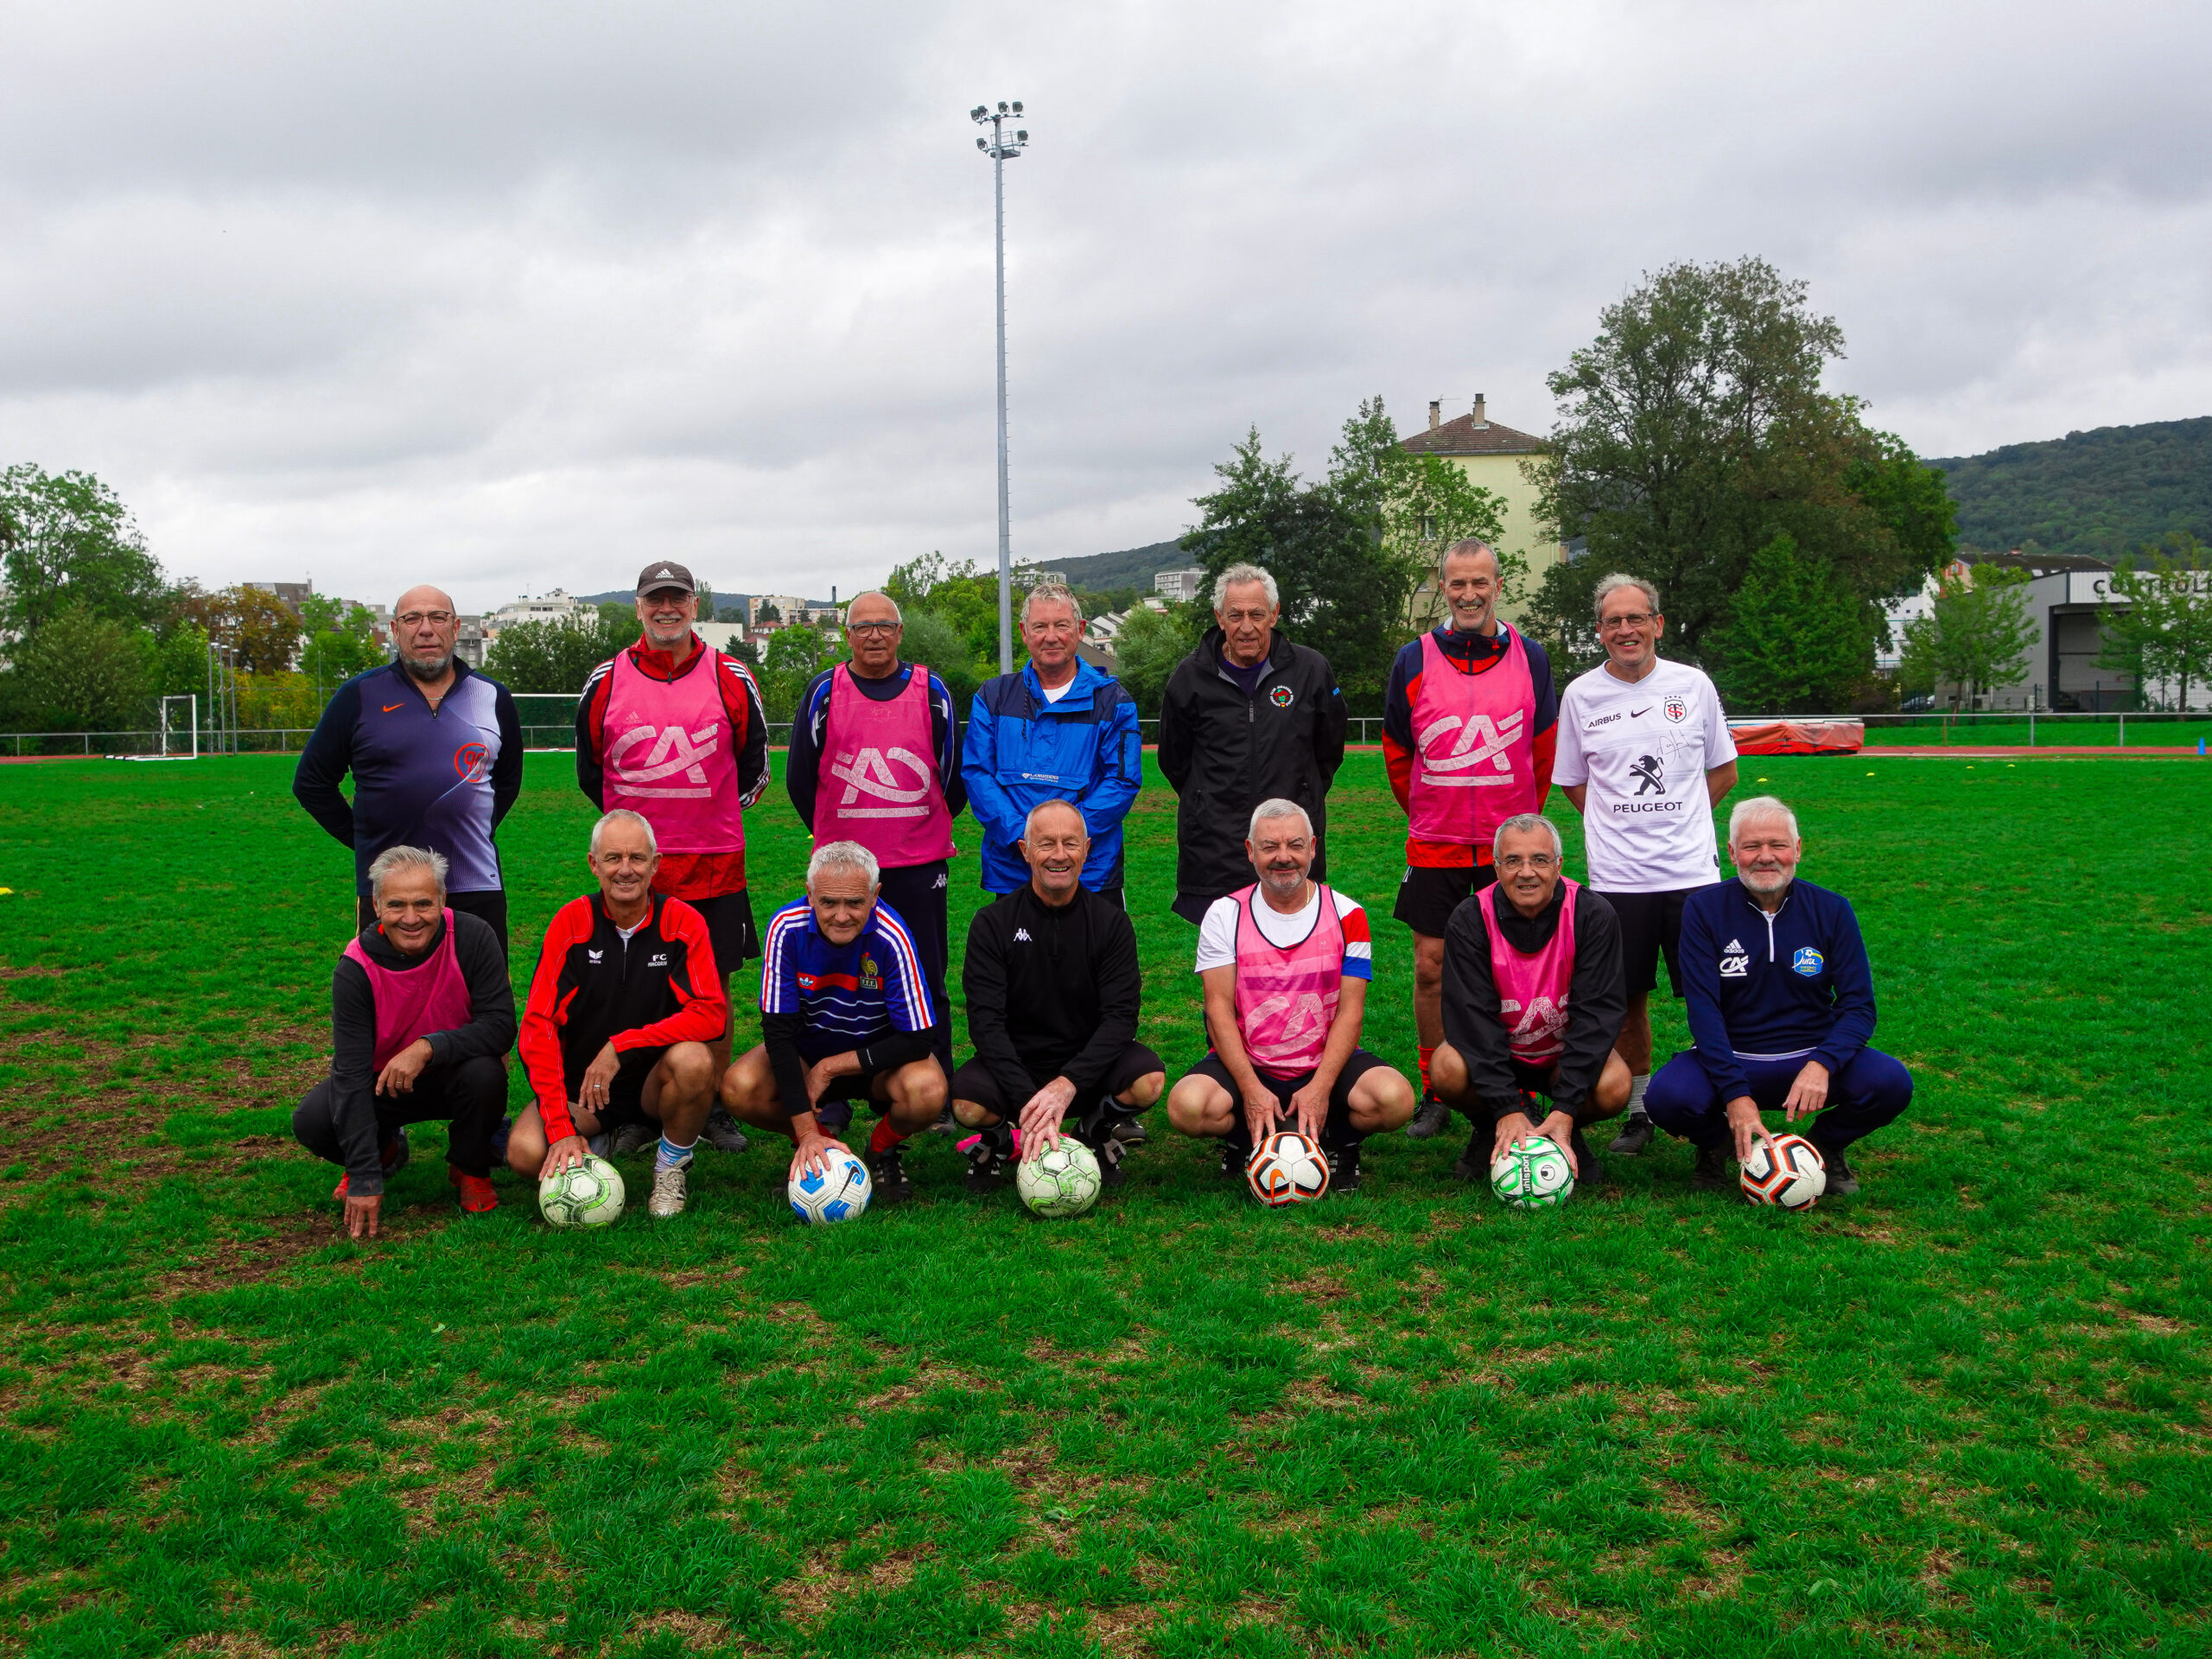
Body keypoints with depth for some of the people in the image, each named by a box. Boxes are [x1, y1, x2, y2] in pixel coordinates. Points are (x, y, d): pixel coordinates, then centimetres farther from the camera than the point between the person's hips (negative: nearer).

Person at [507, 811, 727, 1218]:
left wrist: (621, 1046, -27)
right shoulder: (572, 922, -7)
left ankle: (672, 1166, -5)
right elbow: (539, 1025, -12)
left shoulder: (683, 922, -8)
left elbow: (711, 1015, -19)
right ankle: (596, 1146, 10)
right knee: (525, 1152, -26)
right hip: (581, 1083, 1)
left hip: (655, 1079, -1)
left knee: (694, 1060, -34)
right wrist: (561, 1128, -22)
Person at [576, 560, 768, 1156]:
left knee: (713, 989, 5)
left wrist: (716, 814, 7)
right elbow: (589, 767, 13)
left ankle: (714, 1111, 15)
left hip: (715, 863, 0)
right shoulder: (606, 681, 2)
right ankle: (636, 1112, 14)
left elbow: (754, 760, 11)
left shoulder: (731, 678, 2)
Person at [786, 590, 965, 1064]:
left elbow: (954, 774, 13)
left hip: (919, 865, 0)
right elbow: (799, 778, 9)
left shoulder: (931, 692, 4)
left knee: (926, 984, 4)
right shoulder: (824, 692, 2)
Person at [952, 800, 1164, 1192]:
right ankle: (998, 1138, 5)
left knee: (1149, 1079, -29)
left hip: (1087, 1063, 1)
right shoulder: (993, 922, -6)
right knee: (967, 1102, -33)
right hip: (1015, 1066, -1)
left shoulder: (1111, 921, -4)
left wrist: (1067, 1085, -27)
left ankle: (1098, 1130, 5)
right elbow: (985, 1022, -14)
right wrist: (1028, 1101, -28)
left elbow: (1120, 1017, -11)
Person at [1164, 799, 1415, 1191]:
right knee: (1188, 1106, -31)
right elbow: (1218, 1009, -7)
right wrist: (1251, 1089, -20)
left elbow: (1349, 1011, -5)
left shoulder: (1346, 916, -1)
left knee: (1394, 1099, -29)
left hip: (1326, 1062, 0)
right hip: (1247, 1065, 0)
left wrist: (1320, 1089, -19)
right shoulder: (1225, 915, -1)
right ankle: (1245, 1142, 3)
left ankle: (1338, 1144, 3)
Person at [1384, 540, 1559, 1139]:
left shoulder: (1529, 657, 0)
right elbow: (1396, 751, 11)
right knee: (1431, 968, 1)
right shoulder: (1414, 661, -1)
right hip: (1434, 846, 0)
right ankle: (1435, 1096, 15)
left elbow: (1544, 749, 10)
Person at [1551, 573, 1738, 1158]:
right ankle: (1639, 1110, 19)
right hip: (1616, 875, 0)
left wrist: (1674, 818, 4)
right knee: (1627, 1000, 5)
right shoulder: (1581, 695, 4)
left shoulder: (1693, 685, 3)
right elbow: (1572, 783, 14)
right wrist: (1622, 824, 3)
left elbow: (1723, 771, 13)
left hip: (1692, 869, 0)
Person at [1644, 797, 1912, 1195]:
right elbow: (1703, 1009, -12)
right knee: (1667, 1097, -31)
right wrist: (1735, 1094, -25)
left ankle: (1825, 1144, 7)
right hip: (1731, 1058, -1)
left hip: (1812, 1057, 1)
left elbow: (1859, 1006, -5)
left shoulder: (1832, 910, -1)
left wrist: (1821, 1064, -25)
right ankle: (1717, 1142, 7)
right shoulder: (1704, 909, -6)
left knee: (1891, 1084, -27)